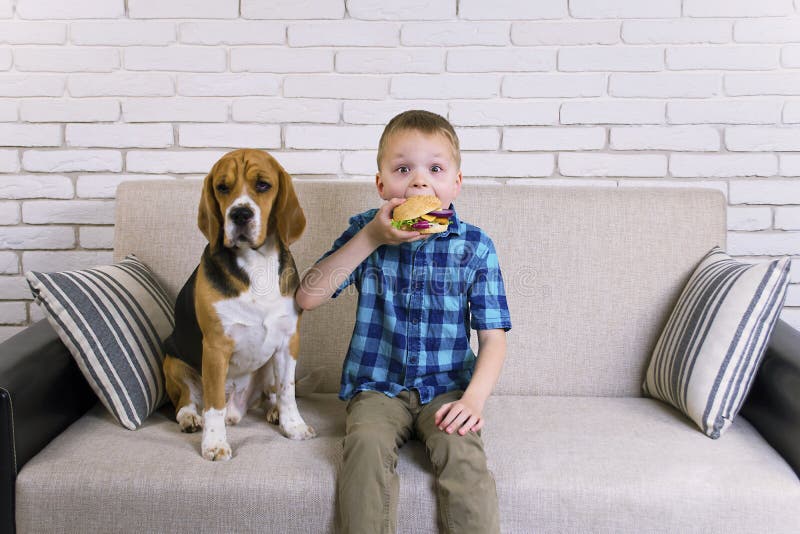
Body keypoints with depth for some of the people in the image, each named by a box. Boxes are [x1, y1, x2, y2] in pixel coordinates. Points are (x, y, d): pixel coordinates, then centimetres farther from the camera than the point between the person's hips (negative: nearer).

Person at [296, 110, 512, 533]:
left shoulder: (474, 246, -1)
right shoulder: (366, 231, 1)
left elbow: (493, 337, -2)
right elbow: (307, 297, -8)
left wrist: (474, 398, -19)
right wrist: (370, 239, -15)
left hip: (446, 387, 0)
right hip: (377, 387, 1)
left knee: (462, 451, -29)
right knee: (367, 442, -30)